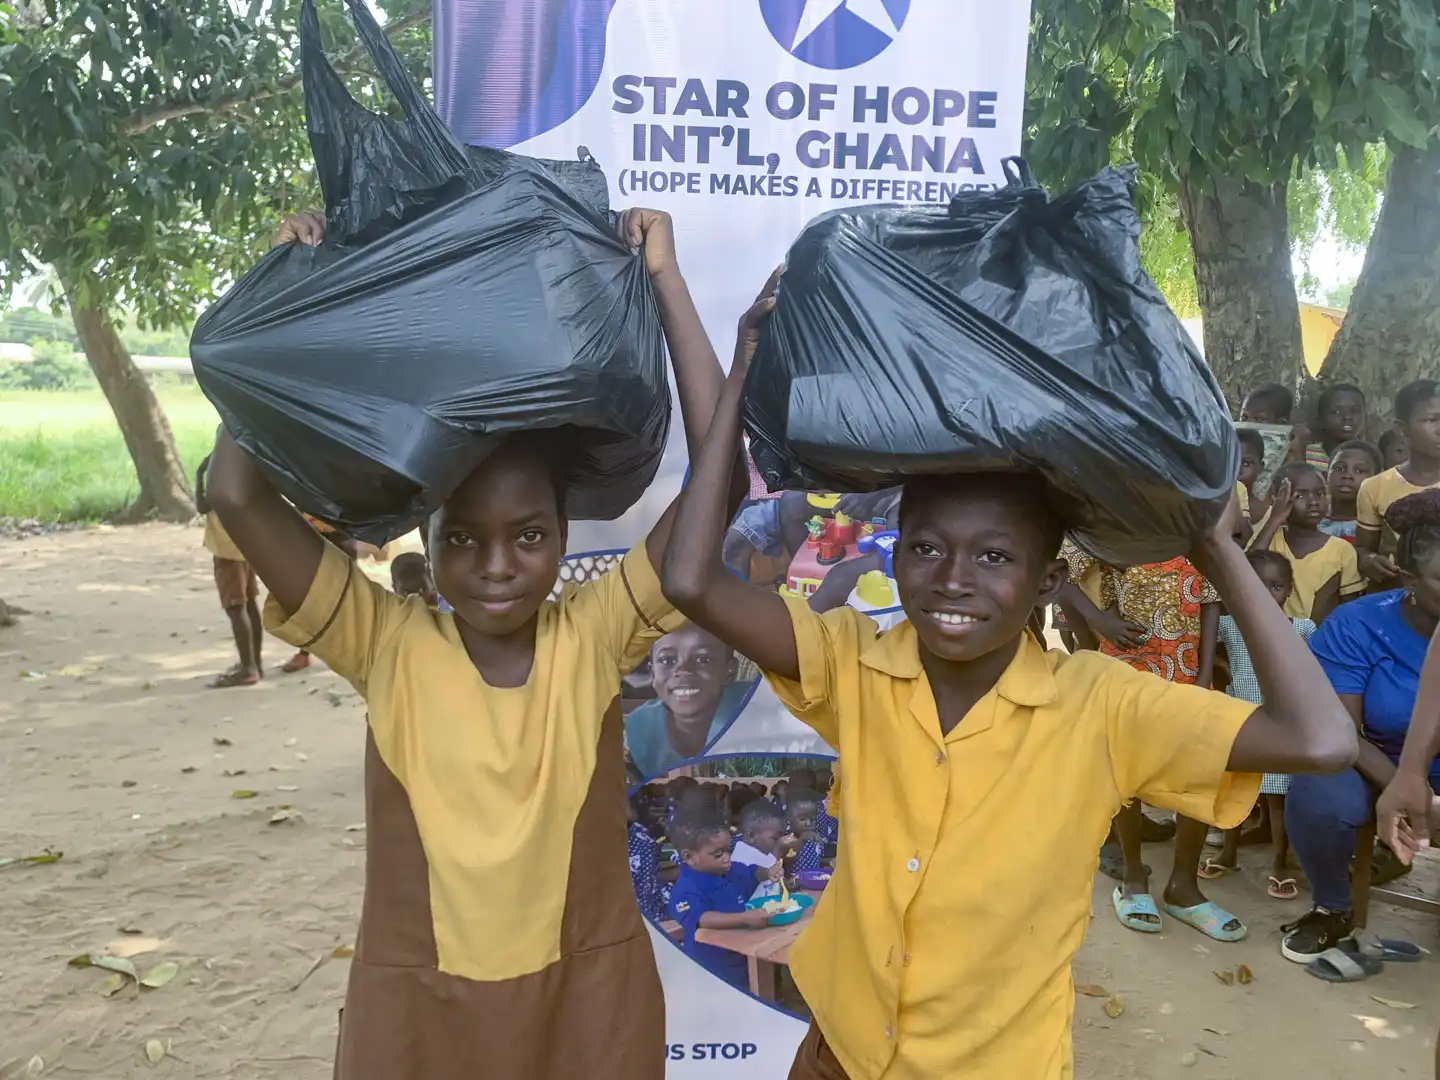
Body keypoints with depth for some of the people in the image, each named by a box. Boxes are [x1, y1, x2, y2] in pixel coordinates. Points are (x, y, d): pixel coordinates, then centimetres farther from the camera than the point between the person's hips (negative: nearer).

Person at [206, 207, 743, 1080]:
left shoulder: (597, 634, -12)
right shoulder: (389, 645, -11)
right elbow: (236, 492, -18)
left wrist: (665, 278, -20)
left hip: (587, 994, 0)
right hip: (417, 1004, 0)